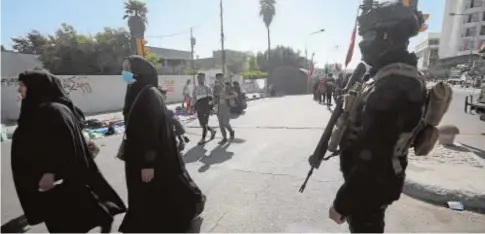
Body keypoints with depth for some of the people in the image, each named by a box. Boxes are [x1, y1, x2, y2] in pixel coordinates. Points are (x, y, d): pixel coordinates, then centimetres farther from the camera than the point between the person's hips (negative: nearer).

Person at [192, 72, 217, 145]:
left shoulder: (207, 88, -1)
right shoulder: (196, 89, 12)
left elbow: (210, 99, -4)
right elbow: (194, 98, 18)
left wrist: (210, 108, -11)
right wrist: (194, 108, 11)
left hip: (206, 109, -5)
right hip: (199, 109, 5)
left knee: (204, 124, -3)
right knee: (202, 124, 10)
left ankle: (203, 139, 7)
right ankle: (212, 131, 34)